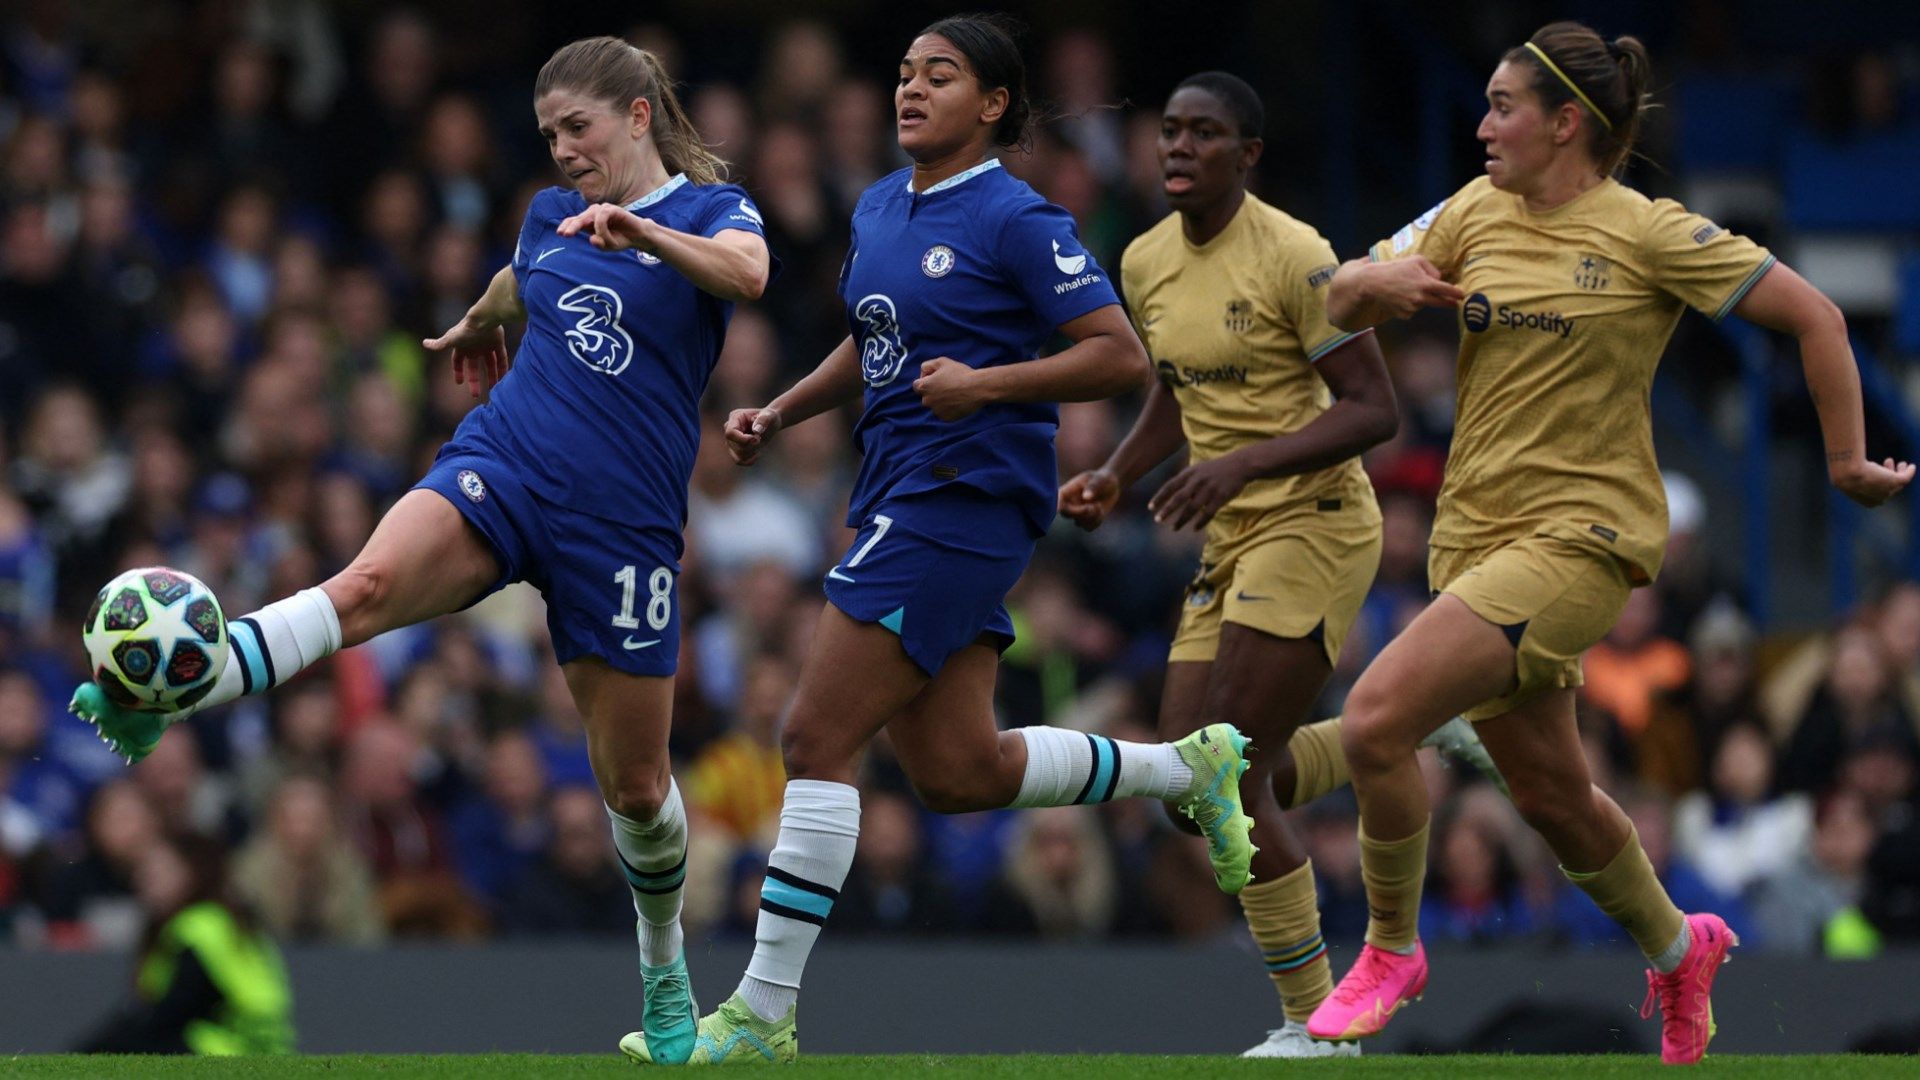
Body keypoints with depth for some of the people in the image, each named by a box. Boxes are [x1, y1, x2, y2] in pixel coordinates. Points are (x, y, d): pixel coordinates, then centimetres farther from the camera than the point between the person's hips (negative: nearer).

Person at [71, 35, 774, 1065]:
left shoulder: (709, 210, 0)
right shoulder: (550, 216, 14)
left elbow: (746, 272, -25)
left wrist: (640, 230, -41)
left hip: (622, 519, -2)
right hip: (499, 472, 2)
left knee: (634, 785, 6)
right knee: (370, 582, -31)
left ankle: (665, 973, 33)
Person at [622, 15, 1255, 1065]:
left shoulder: (1016, 219, -10)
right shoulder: (877, 208, 14)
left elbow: (1121, 356, -13)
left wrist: (989, 382, -22)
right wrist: (779, 413, 16)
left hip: (964, 497, -9)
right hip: (897, 496, 9)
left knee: (817, 741, -12)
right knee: (959, 772, 10)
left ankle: (761, 1015, -8)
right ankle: (1191, 765, 29)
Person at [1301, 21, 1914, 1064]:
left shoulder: (1648, 234, -10)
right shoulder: (1475, 213, 7)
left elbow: (1812, 315, -5)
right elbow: (1342, 301, 13)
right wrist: (1376, 282, -10)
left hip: (1578, 537, -7)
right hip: (1475, 535, 7)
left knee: (1376, 716, -21)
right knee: (1550, 793, 16)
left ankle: (1392, 949, -1)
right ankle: (1676, 949, 41)